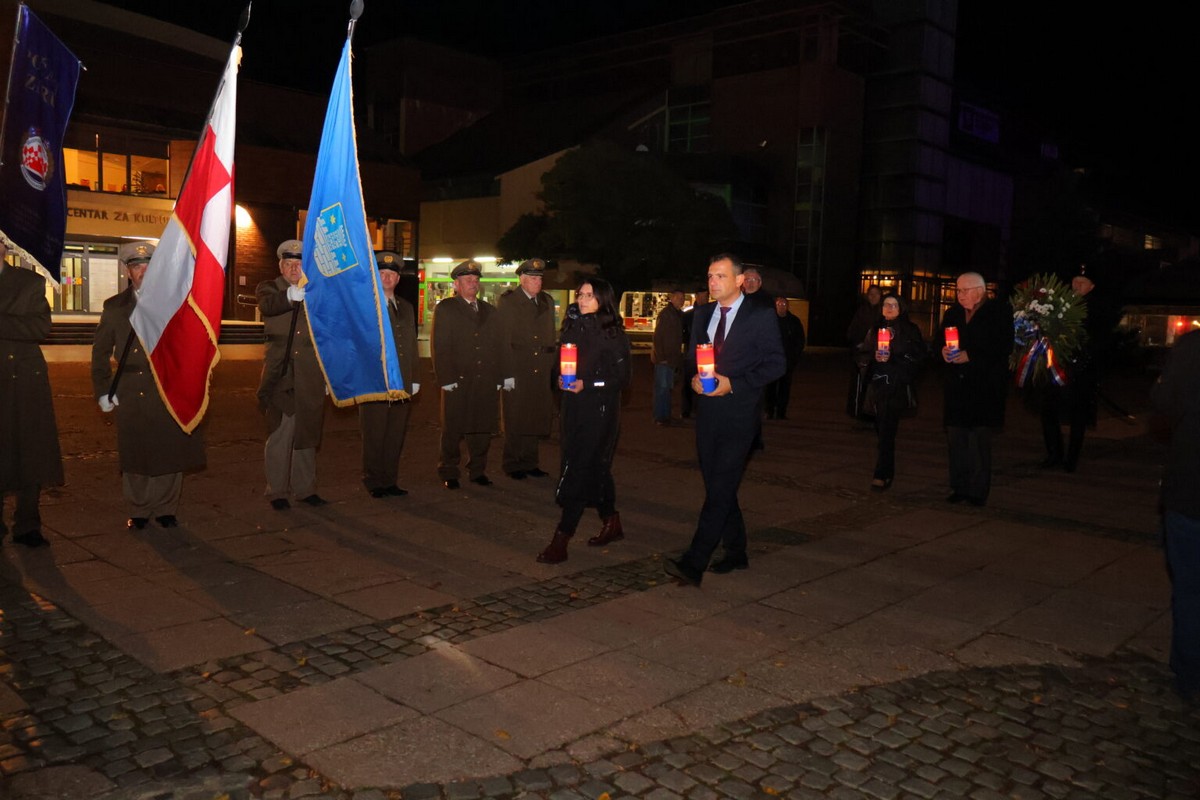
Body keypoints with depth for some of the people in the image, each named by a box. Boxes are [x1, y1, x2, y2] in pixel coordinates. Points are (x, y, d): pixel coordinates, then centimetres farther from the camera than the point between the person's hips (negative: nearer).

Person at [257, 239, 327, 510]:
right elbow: (267, 306, -21)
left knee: (306, 435, 11)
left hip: (310, 377, 2)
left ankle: (305, 488, 22)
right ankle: (277, 492, 12)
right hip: (280, 376, -2)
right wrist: (293, 294, -39)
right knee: (279, 435, 1)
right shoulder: (269, 288, 4)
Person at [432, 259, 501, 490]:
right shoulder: (444, 309, 3)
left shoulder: (489, 311, 17)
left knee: (483, 429, 8)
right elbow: (439, 347, -4)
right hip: (457, 382, -4)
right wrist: (446, 378, -12)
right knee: (453, 430, 3)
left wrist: (498, 377, 8)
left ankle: (478, 471, 21)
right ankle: (448, 474, 15)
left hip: (486, 382, 4)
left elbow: (497, 346, 15)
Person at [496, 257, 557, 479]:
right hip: (517, 372, -5)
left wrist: (553, 368, 6)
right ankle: (513, 465, 13)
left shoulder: (547, 302, 15)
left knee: (536, 419, 9)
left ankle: (529, 463, 21)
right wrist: (507, 373, -14)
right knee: (515, 421, 1)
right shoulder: (507, 301, -2)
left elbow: (552, 336, 15)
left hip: (541, 372, 5)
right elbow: (503, 340, -8)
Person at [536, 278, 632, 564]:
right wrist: (561, 379, 0)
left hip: (599, 410, -6)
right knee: (595, 467, 15)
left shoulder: (613, 333, -9)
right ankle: (611, 524, 31)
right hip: (574, 408, 6)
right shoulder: (573, 327, 9)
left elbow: (621, 377, -10)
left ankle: (561, 540, -5)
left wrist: (586, 384, -18)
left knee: (578, 470, -8)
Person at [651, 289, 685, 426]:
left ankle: (665, 416, 21)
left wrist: (677, 356, 12)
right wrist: (661, 357, -19)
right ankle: (660, 418, -2)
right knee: (662, 387, -6)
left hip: (672, 357, 8)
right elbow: (657, 336, -16)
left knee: (668, 387, 13)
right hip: (663, 357, -8)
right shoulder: (665, 314, -13)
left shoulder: (679, 314, 12)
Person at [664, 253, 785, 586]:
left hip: (739, 413, -6)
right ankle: (736, 553, 28)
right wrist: (694, 377, -4)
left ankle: (693, 563, -13)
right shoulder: (703, 314, 13)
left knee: (720, 488, -11)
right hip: (708, 411, 7)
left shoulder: (761, 316, -5)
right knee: (718, 486, 13)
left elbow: (776, 363, -8)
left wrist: (733, 383, -17)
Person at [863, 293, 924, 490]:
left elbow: (917, 357, -6)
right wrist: (875, 357, 0)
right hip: (879, 385, 5)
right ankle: (888, 471, 19)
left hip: (899, 386, -5)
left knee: (887, 430, -13)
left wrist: (892, 358, -15)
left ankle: (882, 475, -13)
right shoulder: (876, 328, 14)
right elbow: (867, 353, 20)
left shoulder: (910, 330, -1)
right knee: (881, 428, 7)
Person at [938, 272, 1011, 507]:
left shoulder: (1000, 311, -3)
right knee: (955, 437, 8)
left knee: (979, 439, -4)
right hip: (957, 386, 6)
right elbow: (940, 339, 16)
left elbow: (1004, 345, -12)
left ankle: (978, 491, 4)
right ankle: (959, 487, 18)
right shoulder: (953, 314, 15)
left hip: (985, 387, -6)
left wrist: (971, 355, -18)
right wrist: (944, 350, -7)